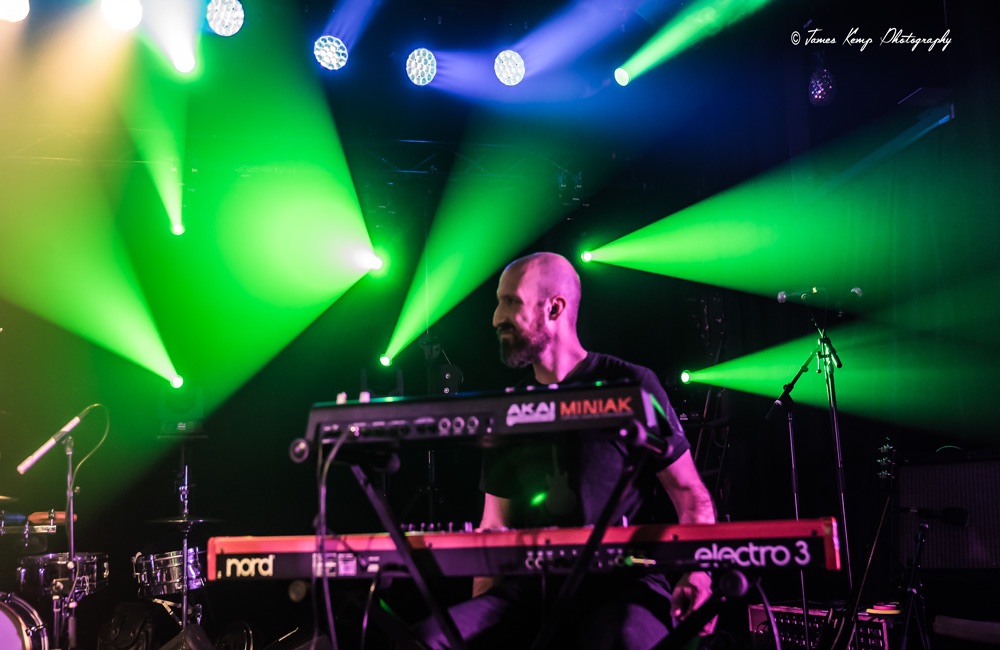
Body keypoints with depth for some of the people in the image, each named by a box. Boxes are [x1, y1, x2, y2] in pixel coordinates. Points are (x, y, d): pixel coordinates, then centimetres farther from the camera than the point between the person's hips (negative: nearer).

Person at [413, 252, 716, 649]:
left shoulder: (630, 387, 2)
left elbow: (690, 494, 1)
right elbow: (496, 526, 17)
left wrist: (696, 572, -17)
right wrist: (480, 607, 2)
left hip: (622, 582, -5)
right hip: (532, 585, 5)